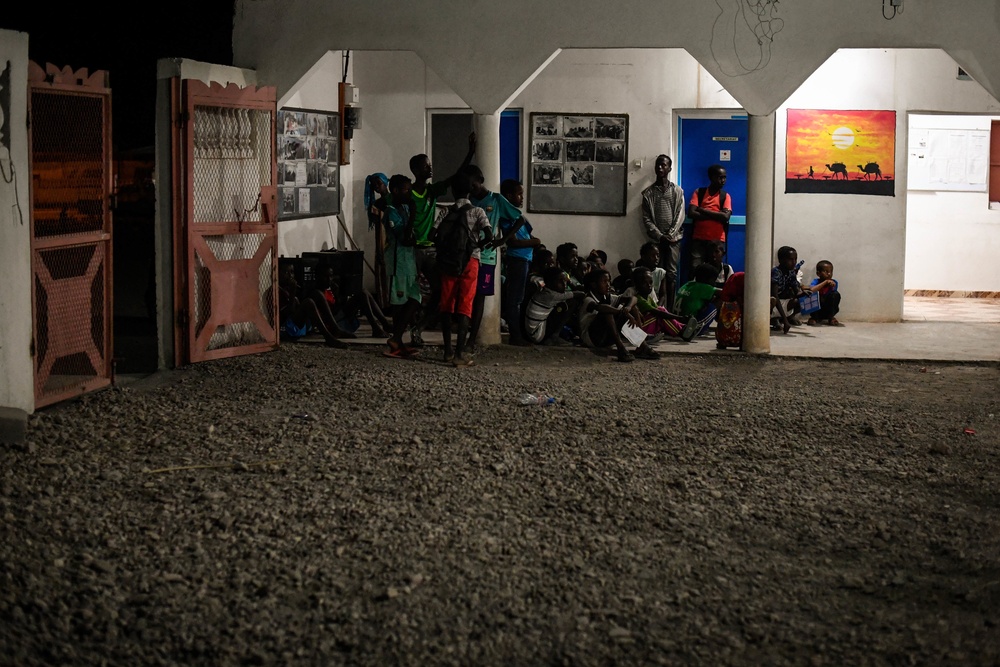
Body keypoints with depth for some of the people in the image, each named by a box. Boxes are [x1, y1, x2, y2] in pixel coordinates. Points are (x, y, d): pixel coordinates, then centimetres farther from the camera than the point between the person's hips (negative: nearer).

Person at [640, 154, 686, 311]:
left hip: (673, 238, 0)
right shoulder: (648, 193, 9)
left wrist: (670, 235, -10)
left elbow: (680, 216, 1)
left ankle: (670, 308, -3)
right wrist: (660, 236, -9)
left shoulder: (677, 191, 8)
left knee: (671, 274, -3)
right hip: (656, 238, 1)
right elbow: (646, 218, 2)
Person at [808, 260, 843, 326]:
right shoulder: (816, 281, -12)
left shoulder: (834, 283, -5)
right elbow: (811, 290, -34)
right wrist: (825, 282, -34)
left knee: (836, 294, -21)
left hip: (828, 311, 2)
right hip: (815, 310, -2)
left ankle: (831, 318, -8)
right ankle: (814, 318, -10)